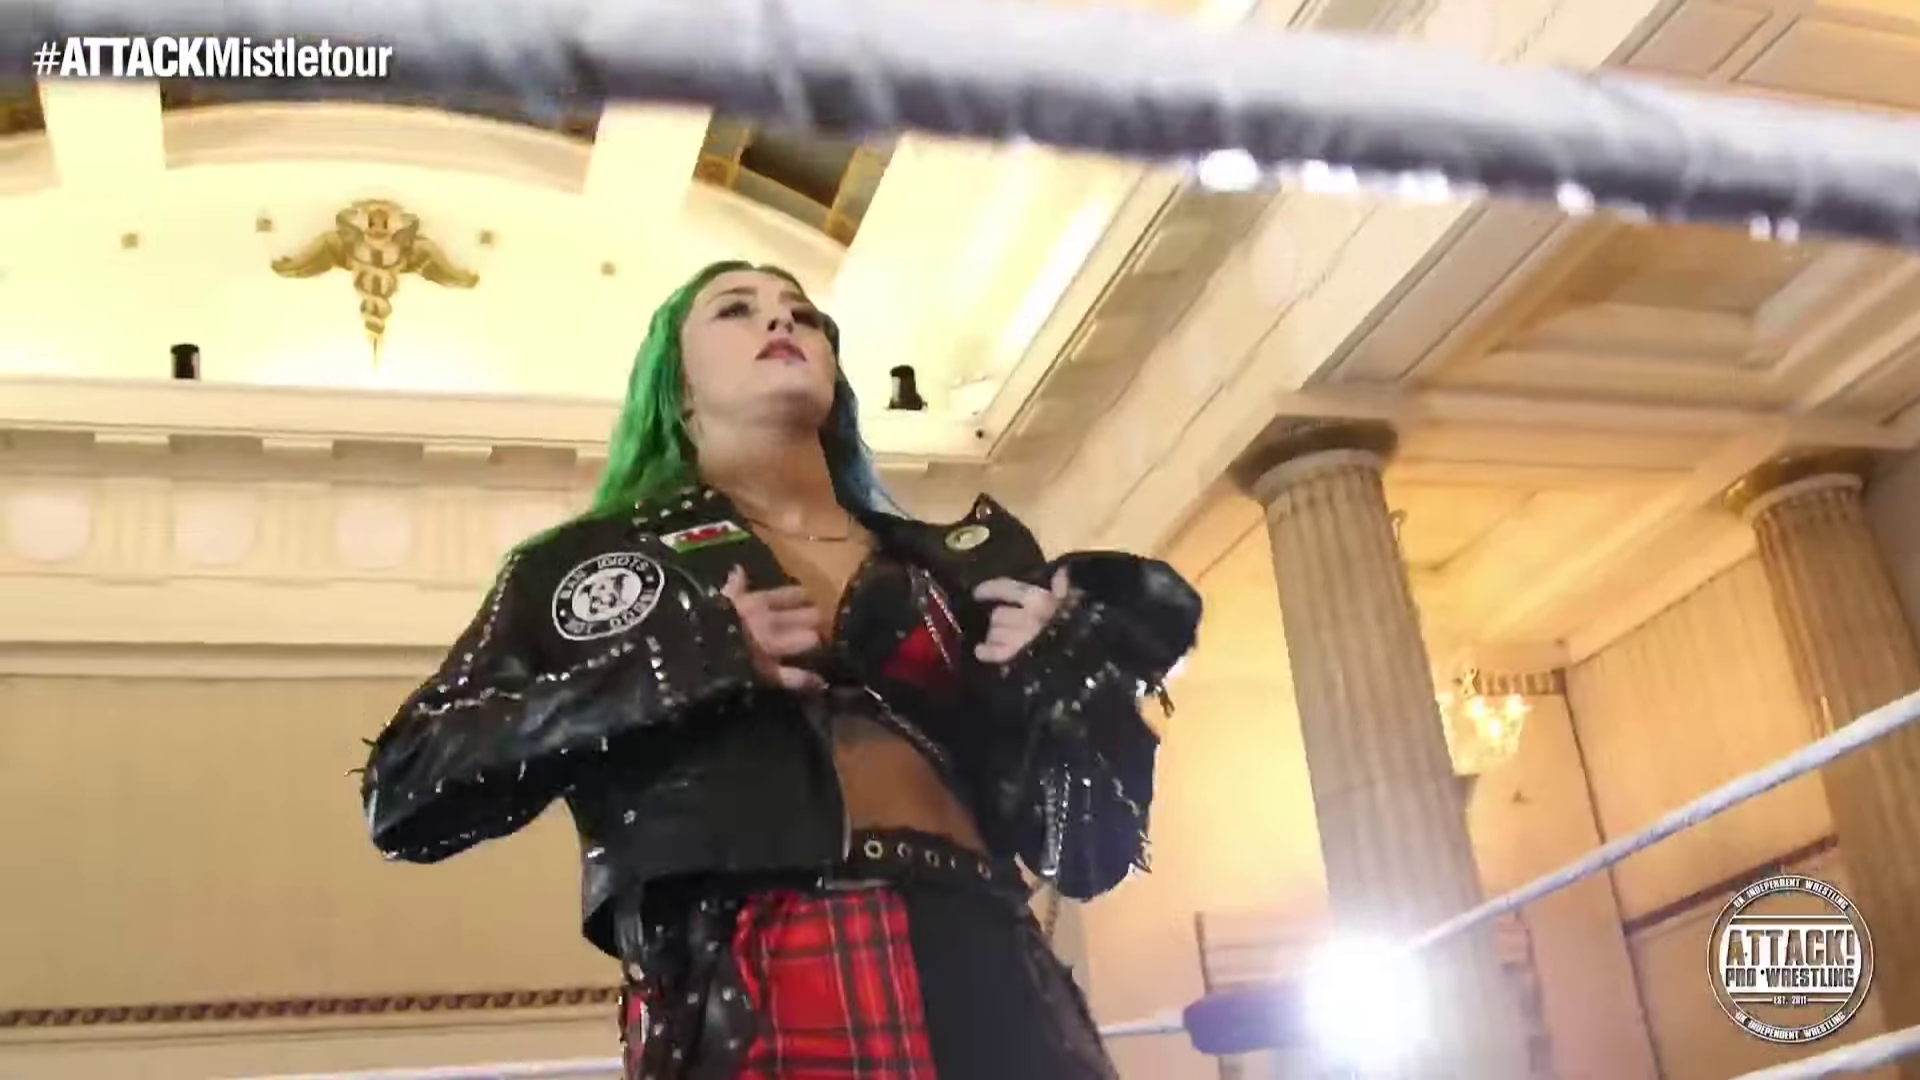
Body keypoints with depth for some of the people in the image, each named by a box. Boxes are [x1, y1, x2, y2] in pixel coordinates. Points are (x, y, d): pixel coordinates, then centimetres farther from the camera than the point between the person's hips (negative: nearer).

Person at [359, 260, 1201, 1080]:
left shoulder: (965, 566, 15)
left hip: (990, 990, 3)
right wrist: (687, 660, -9)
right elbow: (407, 792, -2)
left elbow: (1083, 851, 14)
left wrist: (1073, 669, -3)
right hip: (737, 1009, -2)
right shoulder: (590, 560, 10)